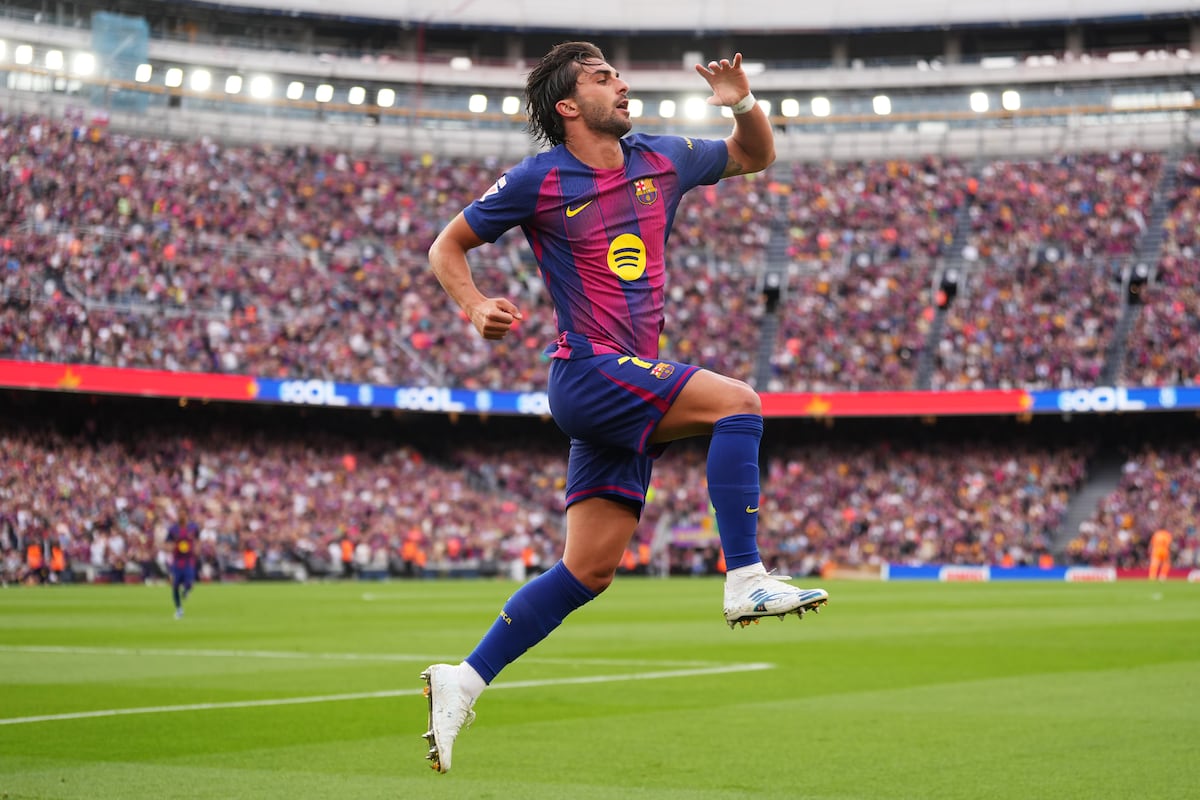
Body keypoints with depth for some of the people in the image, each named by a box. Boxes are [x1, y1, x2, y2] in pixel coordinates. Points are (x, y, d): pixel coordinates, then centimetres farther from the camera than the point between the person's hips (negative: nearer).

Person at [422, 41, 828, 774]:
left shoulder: (660, 160, 12)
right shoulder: (540, 181, -3)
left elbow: (756, 158, 25)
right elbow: (447, 247, 7)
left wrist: (744, 105, 4)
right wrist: (477, 308, -12)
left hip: (632, 390, 6)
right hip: (587, 373, -6)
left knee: (590, 570, 3)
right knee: (737, 401, -23)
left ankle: (464, 681, 9)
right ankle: (746, 581, -21)